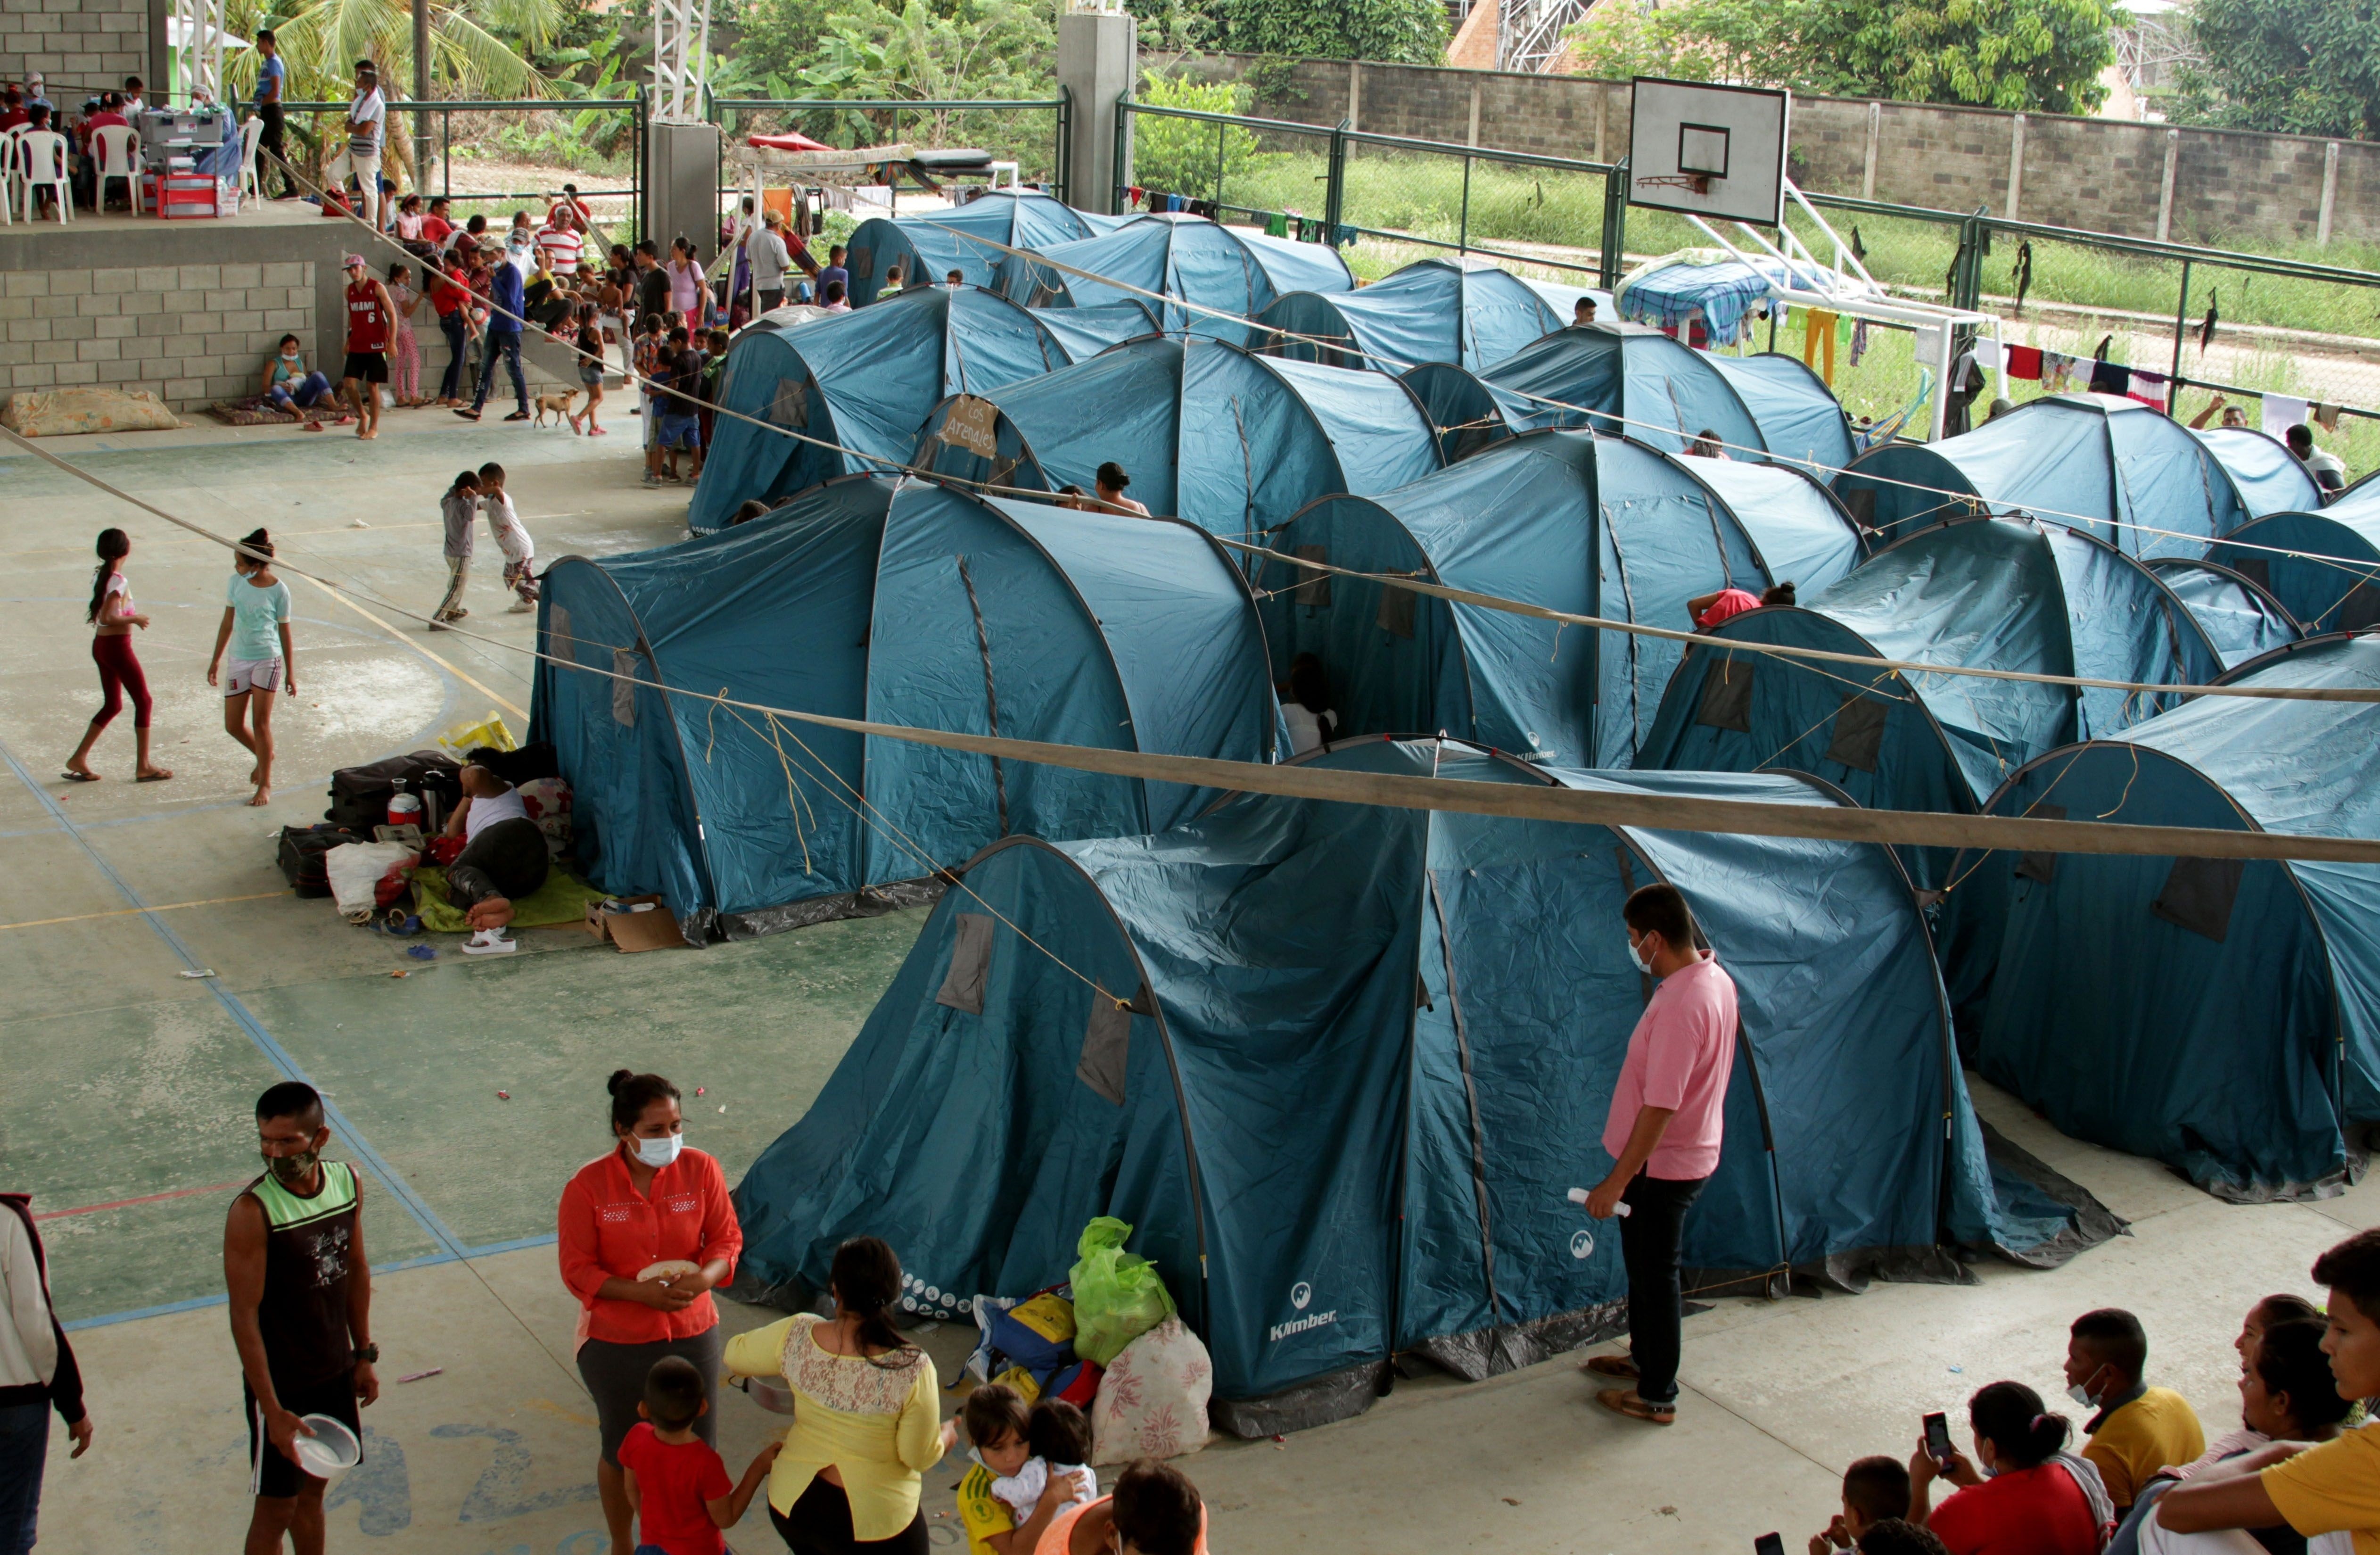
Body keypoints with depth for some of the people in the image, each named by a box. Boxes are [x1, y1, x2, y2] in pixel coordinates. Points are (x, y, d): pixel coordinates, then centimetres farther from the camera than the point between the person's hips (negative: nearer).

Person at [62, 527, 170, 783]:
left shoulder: (100, 574, 6)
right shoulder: (118, 581, -20)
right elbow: (107, 618, -27)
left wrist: (131, 618, 11)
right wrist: (135, 619, -15)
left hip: (101, 645, 9)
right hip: (117, 646, -9)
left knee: (112, 705, 17)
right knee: (143, 701, 3)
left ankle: (79, 759, 16)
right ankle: (143, 766, 7)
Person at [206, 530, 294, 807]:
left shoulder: (278, 590, -8)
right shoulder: (237, 582, 3)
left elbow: (284, 632, 0)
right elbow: (228, 623, 13)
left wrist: (290, 673, 3)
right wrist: (216, 660, 16)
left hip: (267, 660, -5)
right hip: (239, 660, 5)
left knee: (260, 723, -4)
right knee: (233, 726, 6)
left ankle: (265, 784, 9)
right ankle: (263, 756, 35)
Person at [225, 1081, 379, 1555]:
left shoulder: (348, 1182, -5)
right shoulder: (253, 1211, -24)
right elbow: (245, 1315, -21)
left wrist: (365, 1354, 12)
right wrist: (272, 1410, -21)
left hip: (336, 1372, 5)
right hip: (282, 1383, -5)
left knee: (313, 1490, 21)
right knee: (276, 1508, 7)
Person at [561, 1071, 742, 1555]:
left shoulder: (700, 1170, -9)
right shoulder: (588, 1187, -16)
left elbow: (727, 1238, -3)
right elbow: (577, 1269, -13)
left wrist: (703, 1278, -24)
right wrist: (640, 1292, -26)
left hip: (691, 1333, 2)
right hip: (617, 1342, -2)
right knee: (622, 1452, 17)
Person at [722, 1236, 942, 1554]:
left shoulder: (796, 1336, -16)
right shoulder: (913, 1370, -26)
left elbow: (735, 1355, 4)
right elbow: (920, 1457, -15)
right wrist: (945, 1438, 7)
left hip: (791, 1502, 4)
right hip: (875, 1517, -4)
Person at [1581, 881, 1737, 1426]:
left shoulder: (1679, 1006, -31)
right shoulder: (1717, 980, 0)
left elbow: (1659, 1108, -30)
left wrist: (1617, 1182, -25)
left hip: (1663, 1164, -9)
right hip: (1693, 1151, 9)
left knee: (1655, 1273, 5)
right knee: (1644, 1262, 25)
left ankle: (1657, 1396, 18)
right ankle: (1645, 1356, 42)